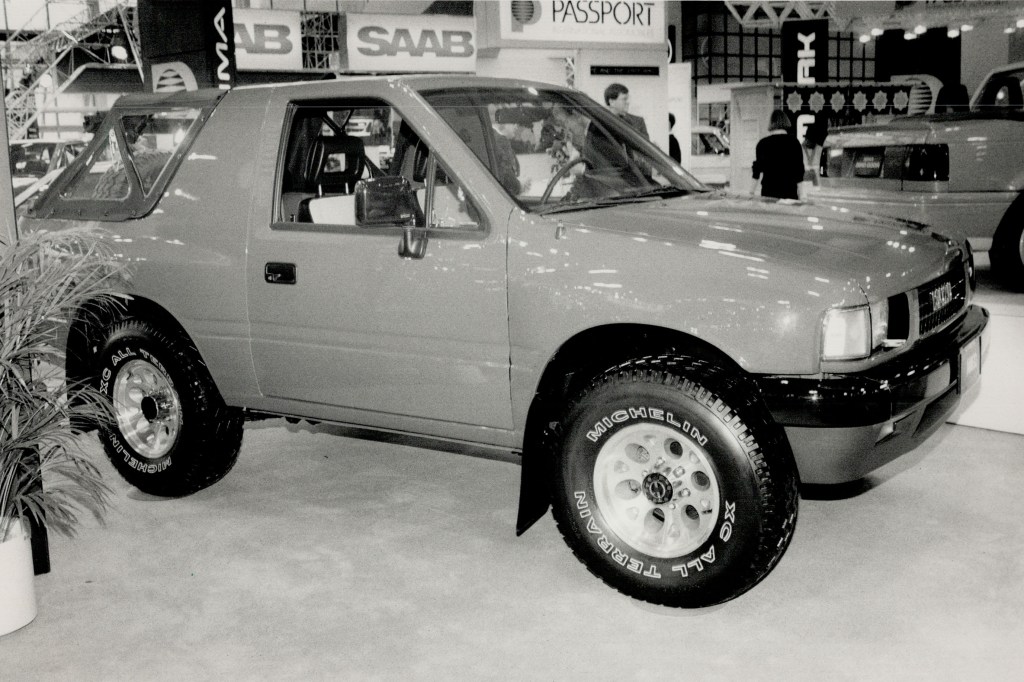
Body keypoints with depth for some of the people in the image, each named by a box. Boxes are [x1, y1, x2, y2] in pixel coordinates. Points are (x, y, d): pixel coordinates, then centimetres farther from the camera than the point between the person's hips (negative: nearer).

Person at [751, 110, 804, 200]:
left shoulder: (763, 143, 0)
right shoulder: (794, 142, -1)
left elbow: (757, 167, 4)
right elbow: (799, 169, 0)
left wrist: (752, 189, 12)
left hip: (768, 191, 1)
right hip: (790, 191, -1)